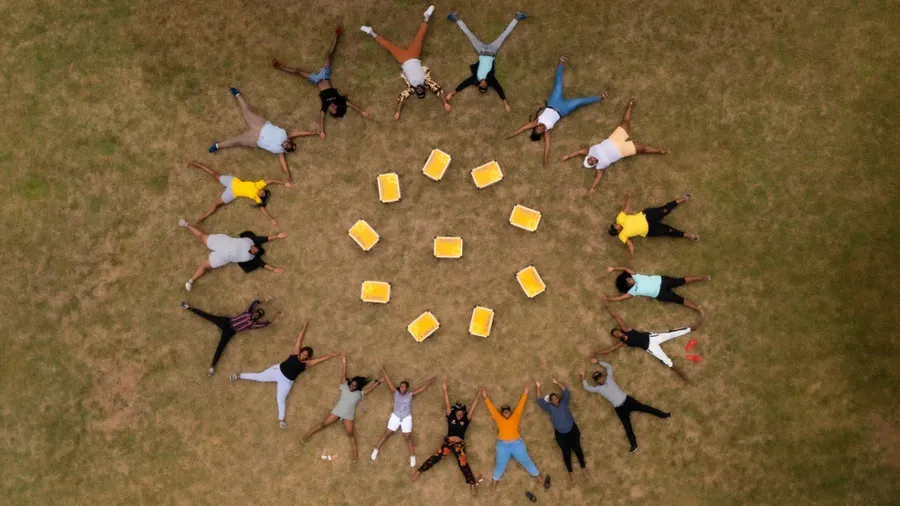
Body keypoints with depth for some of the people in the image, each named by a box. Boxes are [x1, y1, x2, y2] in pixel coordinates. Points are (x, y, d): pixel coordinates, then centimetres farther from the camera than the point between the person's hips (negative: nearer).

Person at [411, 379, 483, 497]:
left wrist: (477, 396, -6)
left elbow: (472, 409, 1)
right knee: (435, 458, -3)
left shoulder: (466, 420, 6)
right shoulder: (450, 417, 6)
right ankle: (418, 472, 6)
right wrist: (445, 390, -6)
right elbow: (447, 404, 0)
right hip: (447, 442, 1)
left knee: (464, 464, -6)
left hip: (459, 445, 0)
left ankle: (473, 484, -3)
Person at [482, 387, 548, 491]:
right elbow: (491, 408, 17)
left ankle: (540, 479, 5)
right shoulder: (499, 418, 14)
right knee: (500, 464, -6)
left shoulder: (515, 416, 15)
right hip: (503, 444, 0)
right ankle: (494, 483, 1)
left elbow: (520, 405, 17)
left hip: (516, 443, 0)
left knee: (526, 460, 0)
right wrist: (485, 397, 18)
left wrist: (524, 394, 17)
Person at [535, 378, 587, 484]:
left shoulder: (564, 403, 3)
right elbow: (540, 400, -7)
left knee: (577, 449, 2)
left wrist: (557, 383, -8)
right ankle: (570, 472, 18)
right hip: (560, 434, -1)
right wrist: (538, 387, -13)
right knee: (566, 452, 1)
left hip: (572, 430, 1)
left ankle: (583, 467, 23)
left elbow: (566, 391, -2)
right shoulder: (549, 408, 0)